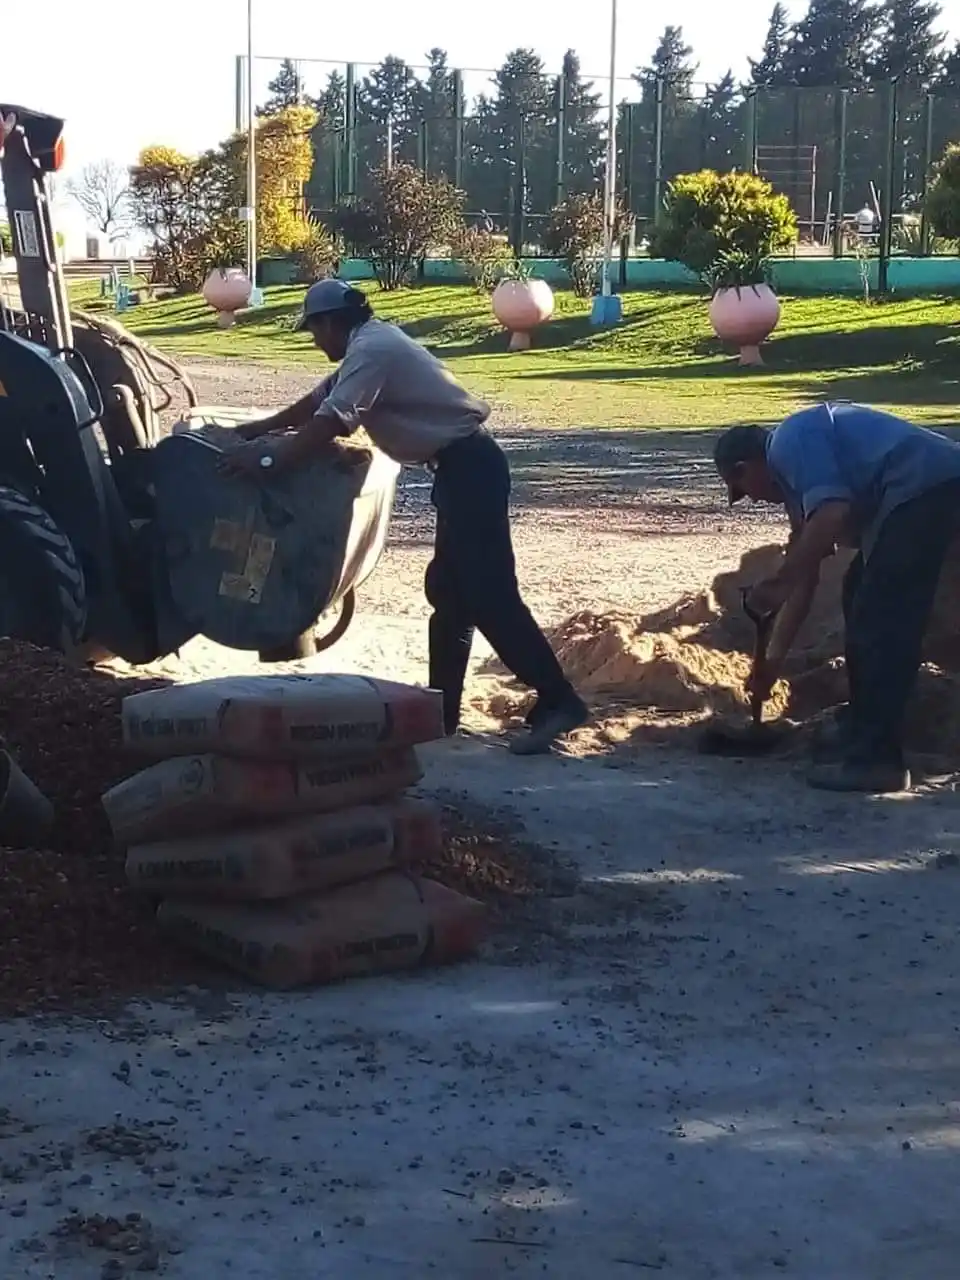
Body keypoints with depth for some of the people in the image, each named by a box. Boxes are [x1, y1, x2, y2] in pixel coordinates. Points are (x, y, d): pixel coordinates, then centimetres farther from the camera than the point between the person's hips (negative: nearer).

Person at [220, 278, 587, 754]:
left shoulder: (371, 351, -14)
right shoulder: (371, 342, 17)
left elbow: (327, 425, -20)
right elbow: (319, 399, 29)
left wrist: (265, 460, -13)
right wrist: (262, 427, 33)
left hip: (469, 468, -11)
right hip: (462, 467, 11)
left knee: (488, 594, -13)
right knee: (449, 590, 13)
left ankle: (557, 702, -14)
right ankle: (442, 707, 19)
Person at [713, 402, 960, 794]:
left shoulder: (790, 443, -6)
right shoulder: (795, 467, 24)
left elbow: (832, 516, -23)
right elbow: (805, 577, 28)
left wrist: (775, 585, -14)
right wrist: (773, 658, 32)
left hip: (925, 487, -11)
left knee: (879, 621, -8)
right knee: (863, 598, 23)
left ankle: (875, 758, -5)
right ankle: (862, 727, 32)